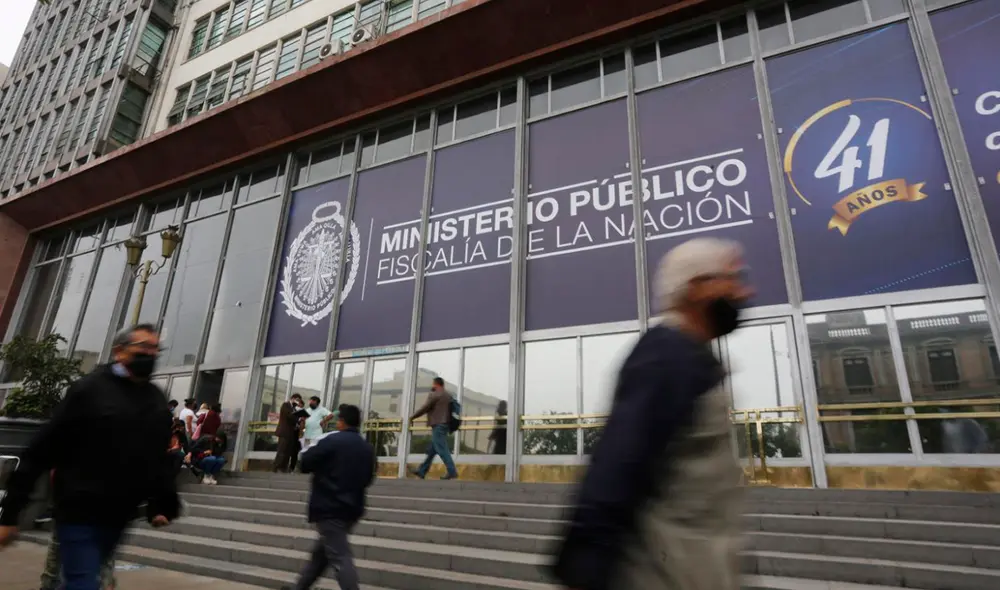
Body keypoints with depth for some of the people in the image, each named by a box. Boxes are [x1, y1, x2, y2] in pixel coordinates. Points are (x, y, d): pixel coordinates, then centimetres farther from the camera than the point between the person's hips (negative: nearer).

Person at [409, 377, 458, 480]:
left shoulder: (434, 395, -8)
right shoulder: (448, 395, 18)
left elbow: (424, 409, -8)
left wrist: (412, 417, 4)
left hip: (438, 426, -9)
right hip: (445, 424, 9)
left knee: (442, 450, -10)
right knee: (431, 450, 12)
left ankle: (452, 472, -15)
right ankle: (422, 471, 18)